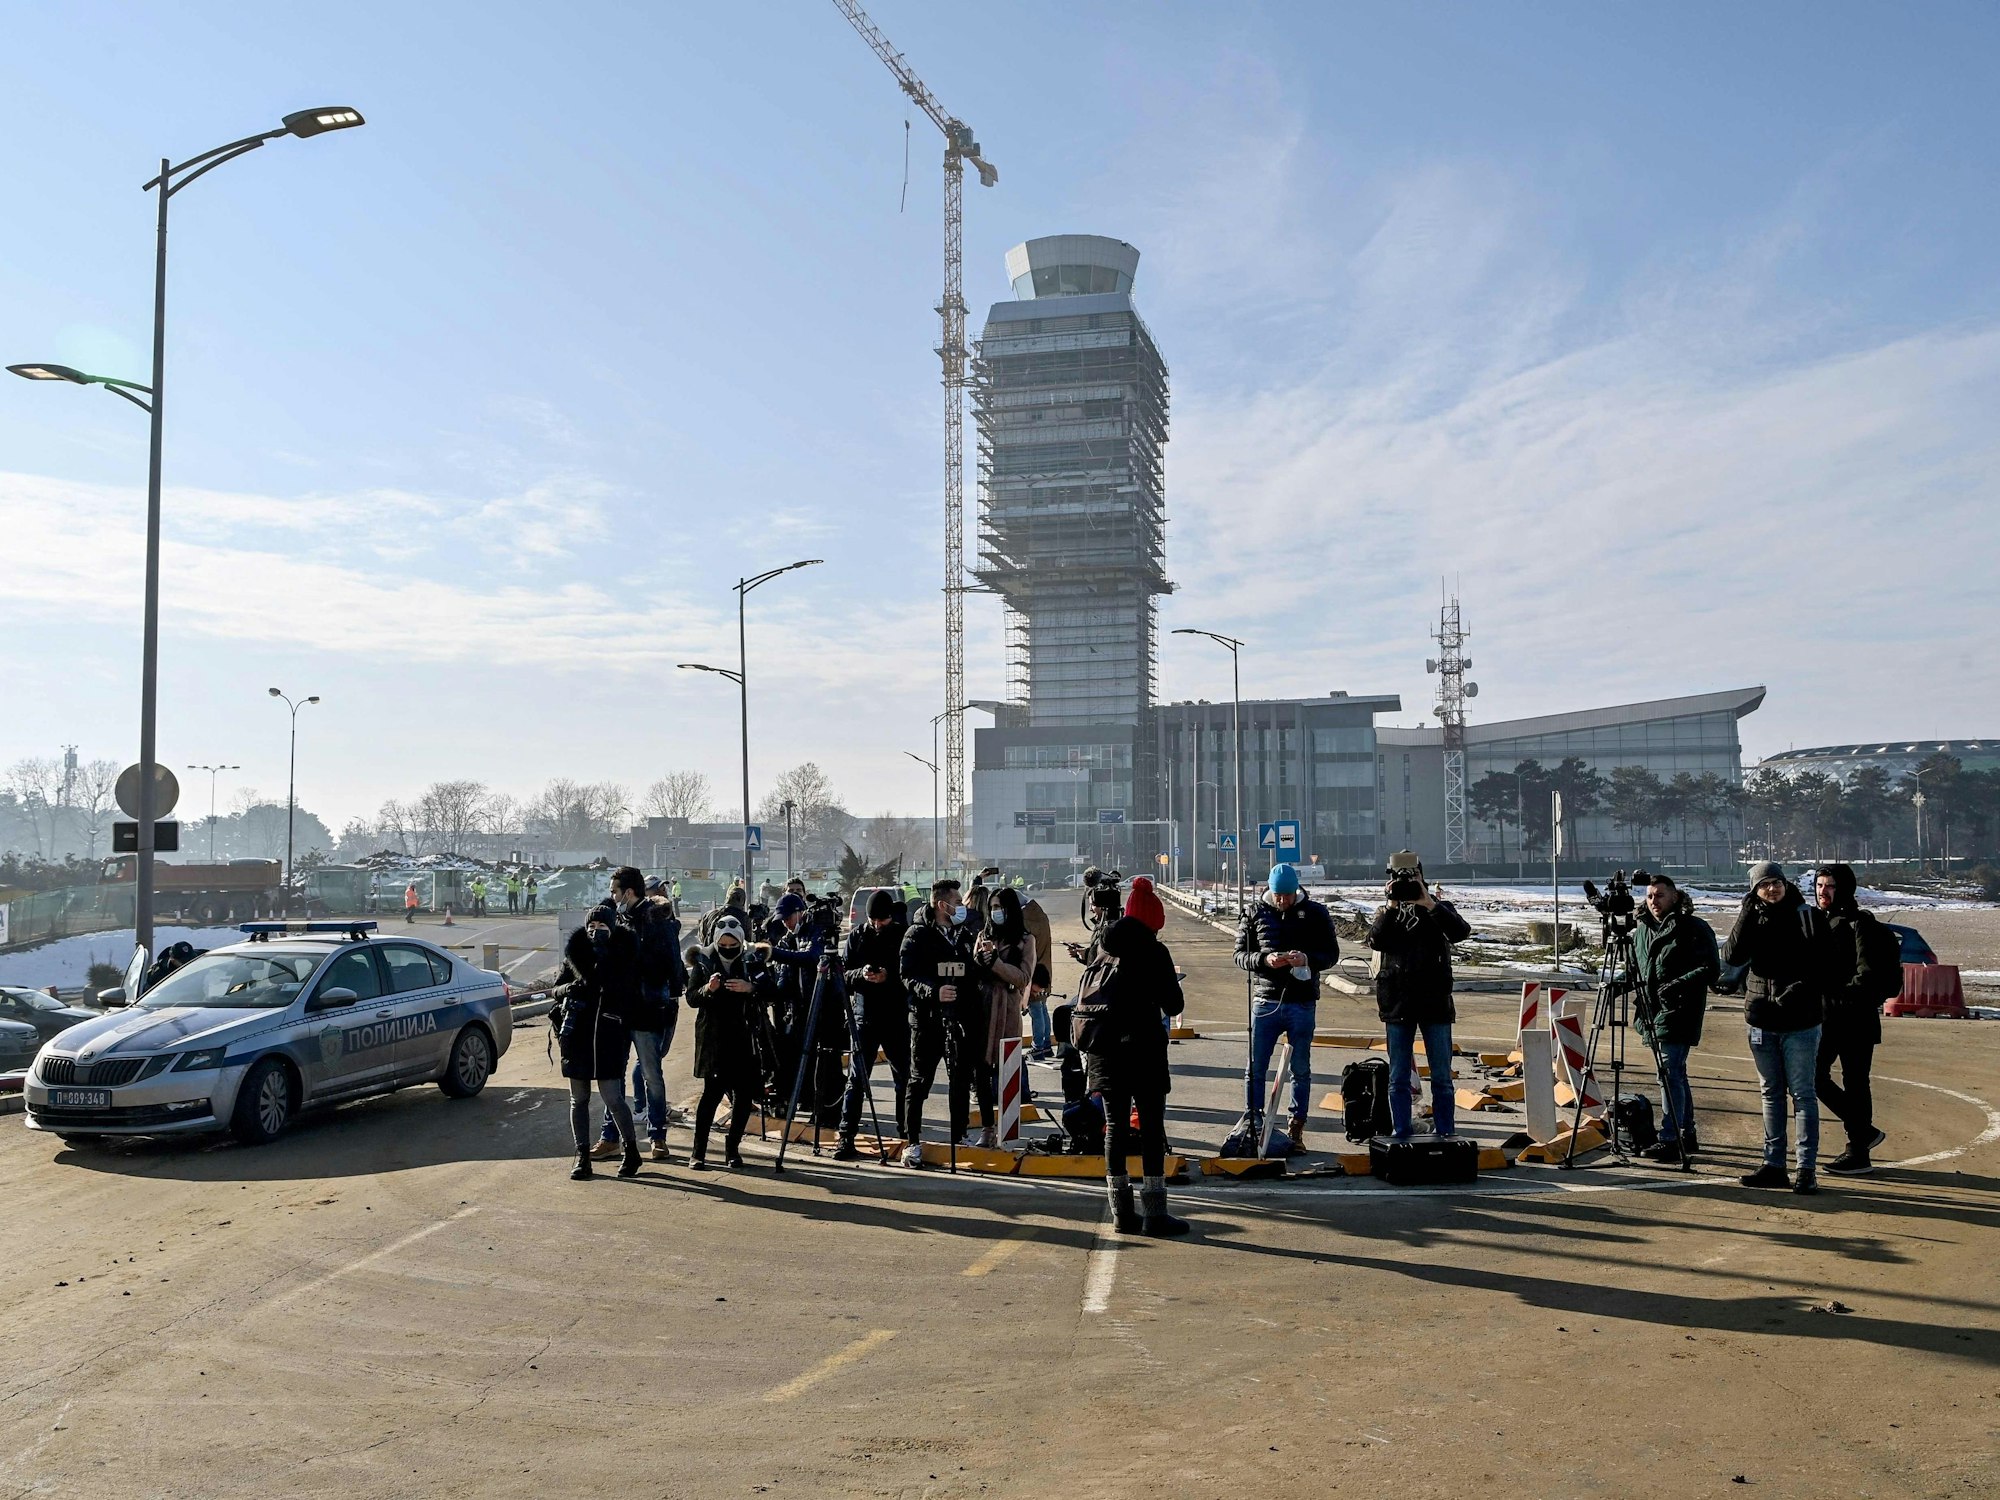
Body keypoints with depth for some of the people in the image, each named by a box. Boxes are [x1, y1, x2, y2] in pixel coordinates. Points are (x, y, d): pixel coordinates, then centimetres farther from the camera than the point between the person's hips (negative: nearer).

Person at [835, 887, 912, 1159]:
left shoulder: (904, 934, -1)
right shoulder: (857, 935, 3)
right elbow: (844, 972, 4)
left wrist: (889, 977, -20)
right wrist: (862, 973, -16)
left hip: (897, 1017, 0)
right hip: (864, 1017, 0)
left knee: (904, 1078, 8)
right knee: (856, 1080, 1)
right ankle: (846, 1137, 5)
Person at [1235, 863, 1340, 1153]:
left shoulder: (1316, 913, 1)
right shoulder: (1255, 913, 2)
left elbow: (1331, 954, 3)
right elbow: (1240, 954, 4)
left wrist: (1307, 960, -18)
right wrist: (1265, 960, -16)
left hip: (1302, 1004, 0)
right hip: (1265, 1002, 0)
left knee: (1301, 1070, 8)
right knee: (1255, 1068, 4)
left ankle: (1296, 1130, 18)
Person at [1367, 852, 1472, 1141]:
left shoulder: (1439, 908, 5)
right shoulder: (1385, 912, 9)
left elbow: (1460, 932, -15)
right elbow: (1375, 941, -10)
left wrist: (1430, 904, -22)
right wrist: (1391, 907, -17)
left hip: (1435, 1004, -1)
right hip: (1398, 1006, 1)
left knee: (1442, 1078, 3)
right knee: (1398, 1079, 6)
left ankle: (1445, 1136, 11)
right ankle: (1400, 1137, 13)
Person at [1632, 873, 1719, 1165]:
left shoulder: (1694, 929, -7)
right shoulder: (1641, 930, 14)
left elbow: (1711, 969, -12)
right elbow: (1634, 969, 26)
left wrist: (1679, 984, -23)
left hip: (1679, 1013, -8)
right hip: (1652, 1014, 8)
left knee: (1670, 1075, -13)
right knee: (1676, 1075, 14)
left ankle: (1670, 1141, -14)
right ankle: (1687, 1136, 23)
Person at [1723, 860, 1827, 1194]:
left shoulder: (1808, 916, -2)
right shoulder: (1751, 919, 5)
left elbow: (1822, 964, -4)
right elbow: (1731, 956, -10)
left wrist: (1800, 992, -15)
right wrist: (1748, 914, -15)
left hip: (1800, 1022, -4)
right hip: (1762, 1022, 4)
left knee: (1803, 1094, -1)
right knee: (1771, 1094, 11)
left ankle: (1807, 1169, 2)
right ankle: (1773, 1165, 18)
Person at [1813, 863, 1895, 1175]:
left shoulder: (1859, 924, -10)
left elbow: (1867, 974, -17)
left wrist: (1841, 1001, -23)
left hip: (1856, 1019, -7)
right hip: (1823, 1017, 7)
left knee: (1854, 1083, 0)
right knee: (1815, 1077, 9)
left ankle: (1859, 1153, 11)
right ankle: (1864, 1131, 26)